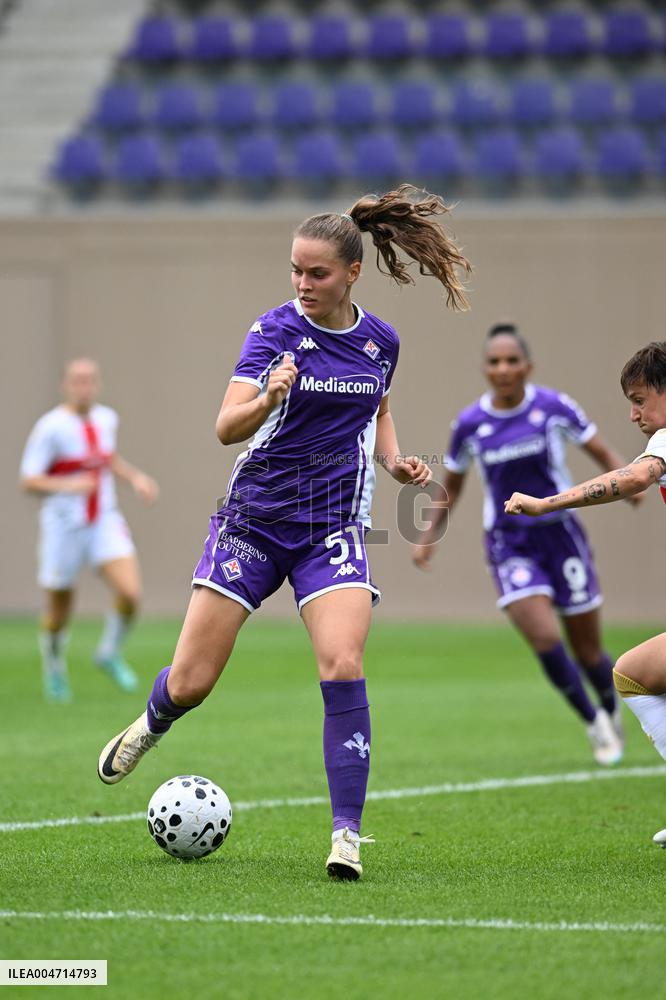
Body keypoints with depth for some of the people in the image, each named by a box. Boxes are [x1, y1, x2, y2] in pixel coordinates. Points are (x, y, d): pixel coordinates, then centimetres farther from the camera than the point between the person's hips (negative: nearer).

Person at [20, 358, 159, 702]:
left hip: (105, 522, 4)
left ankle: (110, 653, 11)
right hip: (63, 528, -4)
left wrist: (135, 477, 9)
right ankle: (54, 667, 37)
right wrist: (68, 485, -33)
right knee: (59, 612, 7)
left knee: (131, 594, -16)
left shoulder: (107, 418, 4)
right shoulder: (50, 427, -15)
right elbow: (29, 481, -17)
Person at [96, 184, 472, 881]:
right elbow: (227, 427, -20)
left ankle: (347, 834, -15)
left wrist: (394, 460, 5)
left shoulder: (380, 340, 3)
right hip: (255, 516, -1)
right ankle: (151, 725, 39)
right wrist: (269, 399, -41)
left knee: (342, 668, -20)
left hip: (334, 527, 2)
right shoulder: (276, 329, -10)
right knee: (191, 683, 1)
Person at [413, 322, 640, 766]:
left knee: (588, 650, 6)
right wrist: (430, 537, 11)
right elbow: (453, 484, 14)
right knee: (545, 638, -20)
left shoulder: (554, 407, -7)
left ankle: (611, 711, 39)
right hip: (510, 547, 0)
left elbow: (603, 452, 1)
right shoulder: (470, 424, -2)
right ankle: (594, 725, 2)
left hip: (560, 535, 0)